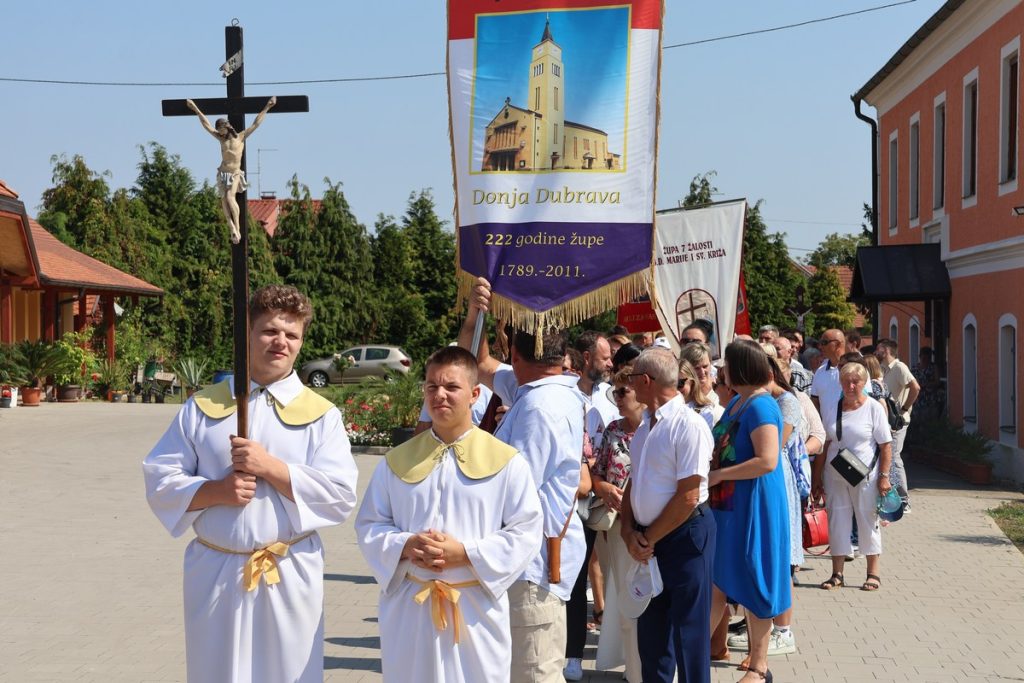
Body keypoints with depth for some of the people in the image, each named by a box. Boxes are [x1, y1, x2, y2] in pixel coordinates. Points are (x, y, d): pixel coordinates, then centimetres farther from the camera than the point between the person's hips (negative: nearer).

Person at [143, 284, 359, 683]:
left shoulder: (321, 414, 0)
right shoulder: (203, 407, 4)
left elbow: (341, 496, -9)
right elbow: (159, 482, 3)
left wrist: (270, 467, -17)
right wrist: (215, 491, -15)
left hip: (290, 575, -1)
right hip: (215, 574, 1)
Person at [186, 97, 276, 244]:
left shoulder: (240, 137, 0)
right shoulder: (222, 138, 8)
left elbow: (256, 123, 0)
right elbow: (206, 124, 12)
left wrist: (267, 107, -1)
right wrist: (196, 109, 13)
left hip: (235, 174, -4)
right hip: (223, 174, 4)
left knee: (230, 197, -23)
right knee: (224, 200, -5)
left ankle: (237, 227, -19)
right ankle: (233, 229, -7)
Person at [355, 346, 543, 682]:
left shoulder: (506, 461, -3)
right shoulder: (397, 461, 6)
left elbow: (525, 532, -5)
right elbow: (369, 526, 8)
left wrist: (466, 553, -16)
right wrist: (405, 546, -12)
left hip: (476, 608, -2)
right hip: (409, 606, 2)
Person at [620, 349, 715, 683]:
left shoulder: (689, 425, -18)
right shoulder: (645, 425, 9)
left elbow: (687, 497, -20)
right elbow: (633, 483, 12)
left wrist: (648, 539, -13)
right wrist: (629, 531, -3)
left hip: (685, 535, -8)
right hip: (648, 537, 8)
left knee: (688, 630, 1)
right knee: (651, 626, 16)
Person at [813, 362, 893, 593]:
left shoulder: (874, 408, -3)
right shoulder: (831, 409, 7)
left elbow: (886, 446, -5)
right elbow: (824, 445, 10)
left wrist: (884, 476, -12)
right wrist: (816, 477, 7)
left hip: (865, 477, -3)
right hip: (835, 476, 3)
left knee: (868, 521, 4)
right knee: (837, 521, 5)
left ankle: (873, 573, 14)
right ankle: (837, 574, 13)